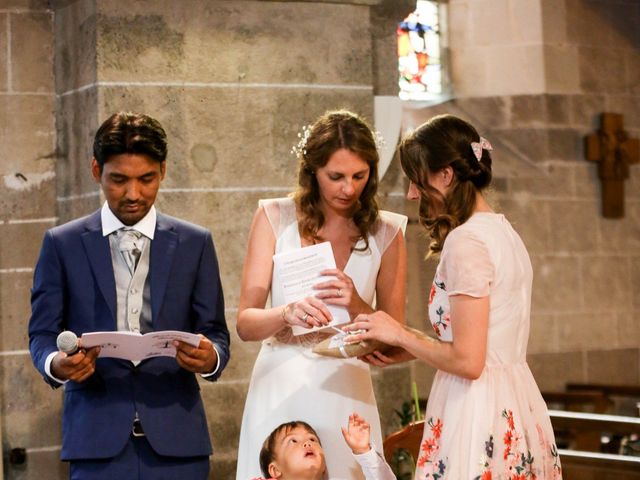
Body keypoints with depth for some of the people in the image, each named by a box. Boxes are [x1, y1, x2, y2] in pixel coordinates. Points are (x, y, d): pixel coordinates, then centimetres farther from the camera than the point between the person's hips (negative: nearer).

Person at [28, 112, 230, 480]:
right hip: (97, 437, -1)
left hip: (175, 438, 1)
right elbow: (42, 333, 7)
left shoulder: (195, 243, 10)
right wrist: (56, 363, -16)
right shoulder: (62, 244, 8)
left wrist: (210, 358, -15)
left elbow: (216, 334, 9)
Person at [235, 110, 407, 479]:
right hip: (279, 391, 0)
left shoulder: (385, 233, 1)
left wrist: (357, 307, -18)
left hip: (346, 393, 1)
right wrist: (287, 314, -26)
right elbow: (246, 323, -5)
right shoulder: (276, 219, -1)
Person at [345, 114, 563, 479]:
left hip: (479, 417, -9)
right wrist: (410, 349, 15)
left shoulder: (466, 242, -16)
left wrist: (401, 335, -6)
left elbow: (467, 361, -19)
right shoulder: (503, 230, 12)